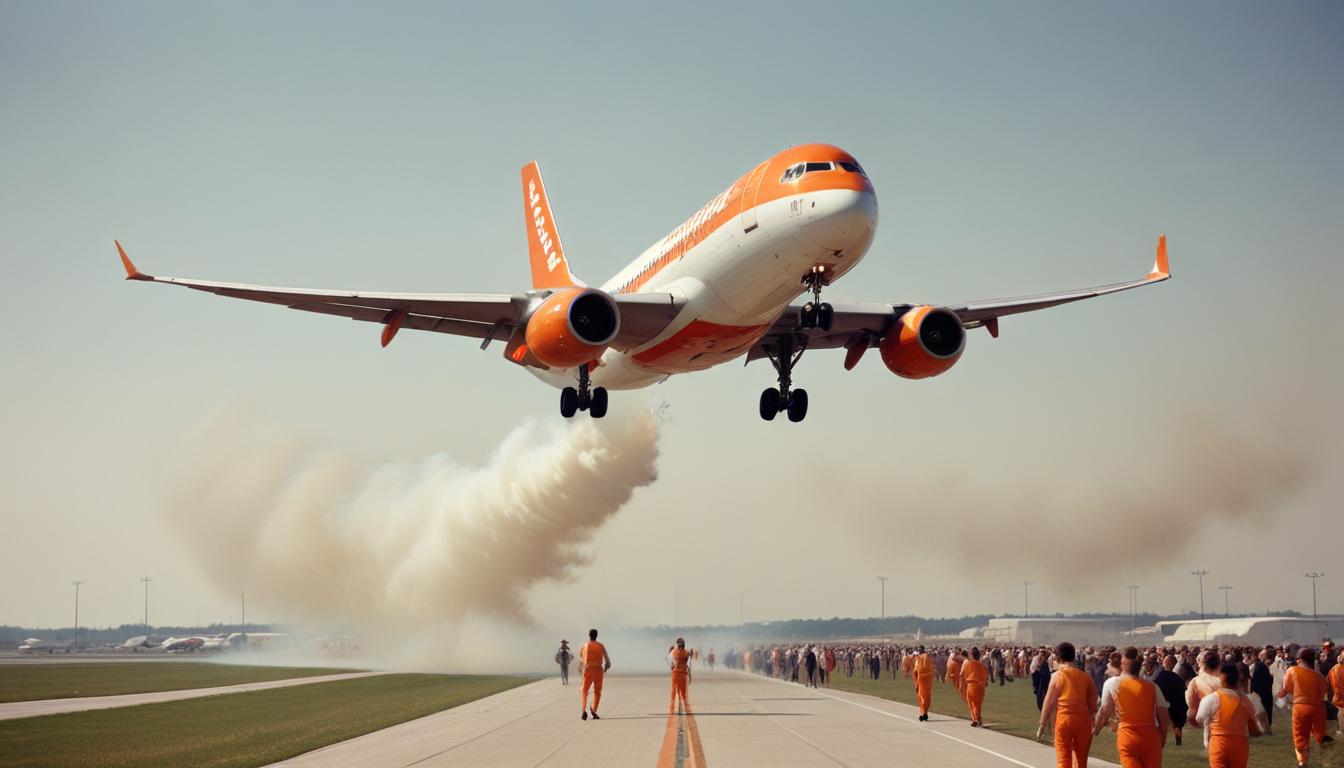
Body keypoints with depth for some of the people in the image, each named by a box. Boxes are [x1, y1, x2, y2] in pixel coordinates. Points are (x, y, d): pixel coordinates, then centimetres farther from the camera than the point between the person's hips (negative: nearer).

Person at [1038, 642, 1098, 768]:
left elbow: (1048, 702, -4)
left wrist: (1042, 725, 2)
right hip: (1083, 720, 3)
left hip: (1064, 718, -3)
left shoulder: (1057, 676, -3)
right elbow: (1093, 704, 7)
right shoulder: (1086, 677, 5)